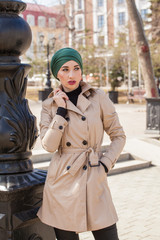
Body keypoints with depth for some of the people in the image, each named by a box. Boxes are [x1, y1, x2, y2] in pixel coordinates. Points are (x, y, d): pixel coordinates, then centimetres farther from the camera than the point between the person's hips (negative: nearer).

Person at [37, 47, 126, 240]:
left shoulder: (99, 98, 0)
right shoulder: (50, 105, 4)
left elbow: (118, 136, 7)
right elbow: (49, 145, -8)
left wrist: (105, 165, -4)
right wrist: (61, 110, -10)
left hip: (93, 179, -1)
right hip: (62, 180, 1)